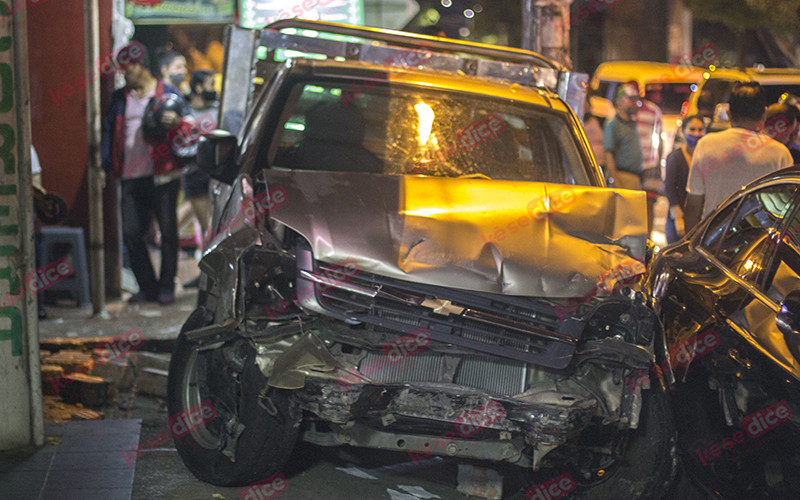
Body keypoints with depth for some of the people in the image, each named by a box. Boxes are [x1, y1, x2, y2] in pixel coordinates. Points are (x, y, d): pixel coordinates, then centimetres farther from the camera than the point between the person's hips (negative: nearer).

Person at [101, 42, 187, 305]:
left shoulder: (169, 95, 2)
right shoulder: (120, 98, 15)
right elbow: (109, 130, 17)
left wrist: (177, 122, -23)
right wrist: (107, 164, 7)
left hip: (162, 176, -4)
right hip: (131, 177, 4)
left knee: (168, 231, 1)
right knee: (131, 233, 3)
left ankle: (166, 287, 12)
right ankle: (147, 286, 15)